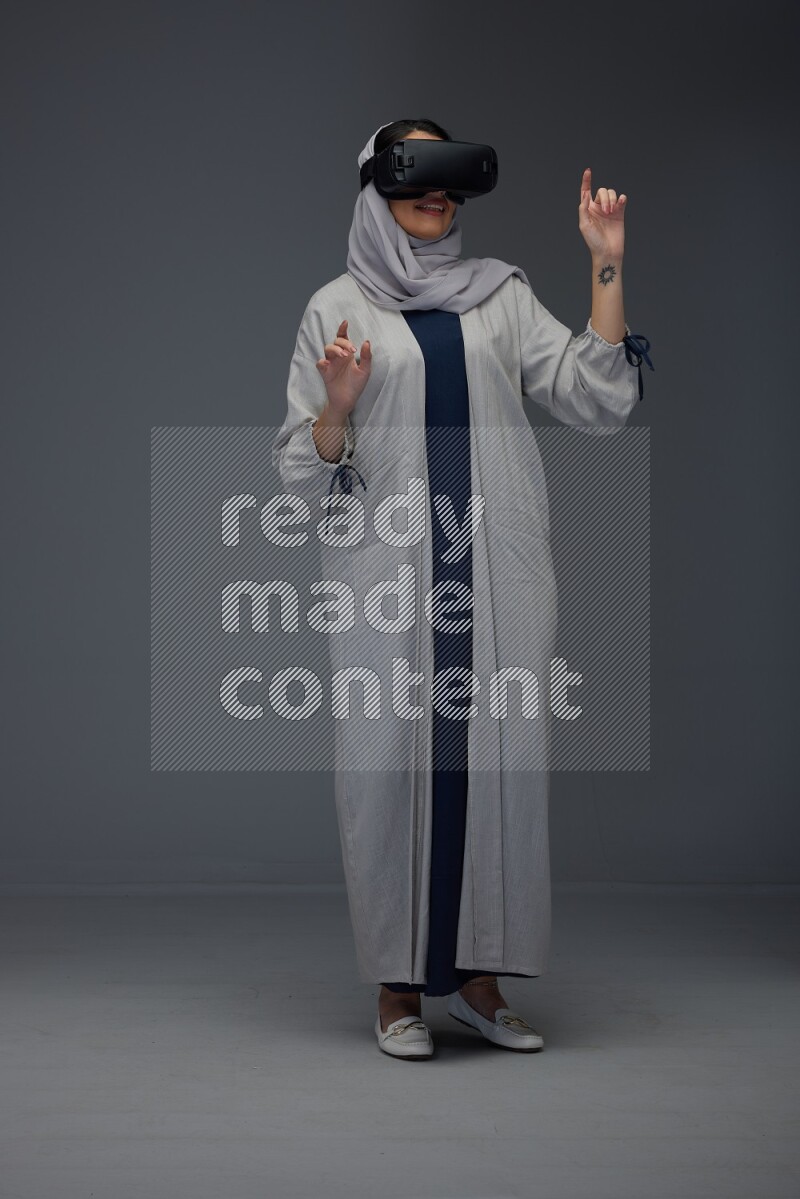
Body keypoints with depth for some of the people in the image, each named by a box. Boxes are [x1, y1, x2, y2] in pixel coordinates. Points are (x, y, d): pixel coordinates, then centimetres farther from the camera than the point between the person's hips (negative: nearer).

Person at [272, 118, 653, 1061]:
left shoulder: (503, 296, 13)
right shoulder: (338, 307, 7)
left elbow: (600, 401, 2)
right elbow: (303, 471, 5)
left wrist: (607, 268, -1)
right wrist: (335, 408, -15)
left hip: (499, 566, 2)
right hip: (391, 567, -2)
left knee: (498, 760, 2)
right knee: (392, 761, -1)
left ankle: (477, 973, 15)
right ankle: (398, 985, 12)